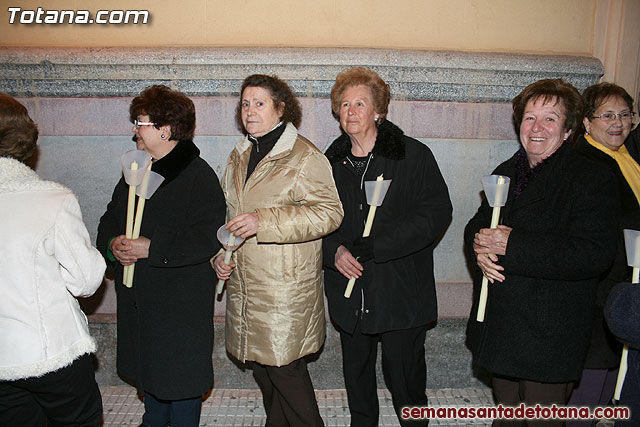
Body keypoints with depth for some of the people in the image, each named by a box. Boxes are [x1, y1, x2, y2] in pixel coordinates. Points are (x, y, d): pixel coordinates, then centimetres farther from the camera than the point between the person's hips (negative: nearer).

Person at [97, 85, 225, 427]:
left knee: (181, 370, 6)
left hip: (182, 300, -8)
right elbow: (110, 220, 15)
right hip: (137, 296, 8)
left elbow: (208, 238, -25)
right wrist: (112, 244, -7)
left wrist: (151, 248, -25)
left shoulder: (198, 175, -16)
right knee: (147, 364, 24)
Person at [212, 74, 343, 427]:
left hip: (285, 287, -7)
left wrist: (263, 221, -25)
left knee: (285, 368, 0)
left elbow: (329, 212, -20)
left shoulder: (305, 157, -12)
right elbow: (225, 210, 22)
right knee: (261, 363, 19)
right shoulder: (239, 156, 13)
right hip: (243, 281, 8)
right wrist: (219, 253, 7)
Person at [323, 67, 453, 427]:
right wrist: (334, 250, -11)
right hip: (349, 292, 4)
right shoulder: (332, 161, 7)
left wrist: (377, 245, -22)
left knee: (406, 376, 8)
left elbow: (437, 212, -14)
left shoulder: (413, 155, -7)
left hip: (401, 292, -4)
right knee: (356, 374, 19)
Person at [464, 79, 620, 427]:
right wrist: (480, 248, -12)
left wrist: (512, 246, -26)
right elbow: (476, 225, 13)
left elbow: (593, 254, -24)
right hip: (498, 326, 6)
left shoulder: (594, 180, -12)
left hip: (549, 336, -6)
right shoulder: (505, 173, 10)